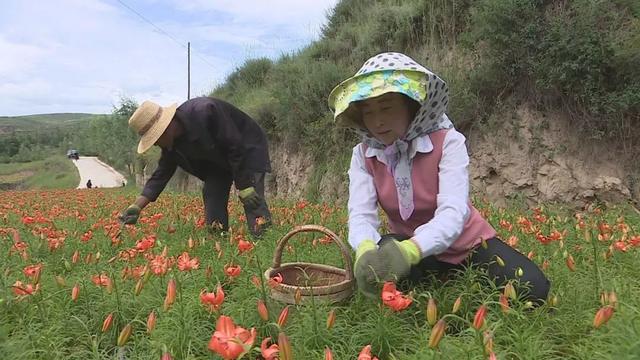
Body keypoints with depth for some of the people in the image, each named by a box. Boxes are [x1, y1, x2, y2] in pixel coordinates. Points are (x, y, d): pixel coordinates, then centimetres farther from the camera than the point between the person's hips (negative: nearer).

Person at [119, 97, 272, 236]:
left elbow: (236, 147, -31)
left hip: (247, 151, -7)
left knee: (254, 206, -21)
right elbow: (162, 173, -1)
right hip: (217, 162, 7)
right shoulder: (171, 142, -8)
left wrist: (244, 187, -29)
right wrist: (137, 206, -10)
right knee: (214, 218, -1)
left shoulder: (204, 112, -33)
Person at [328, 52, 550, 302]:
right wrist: (366, 251, -49)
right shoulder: (363, 155, -13)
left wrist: (409, 251, -56)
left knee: (532, 288, -22)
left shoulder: (447, 143, -24)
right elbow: (360, 214, -24)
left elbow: (453, 212, -36)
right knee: (372, 271, -29)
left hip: (467, 244, -1)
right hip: (412, 250, 2)